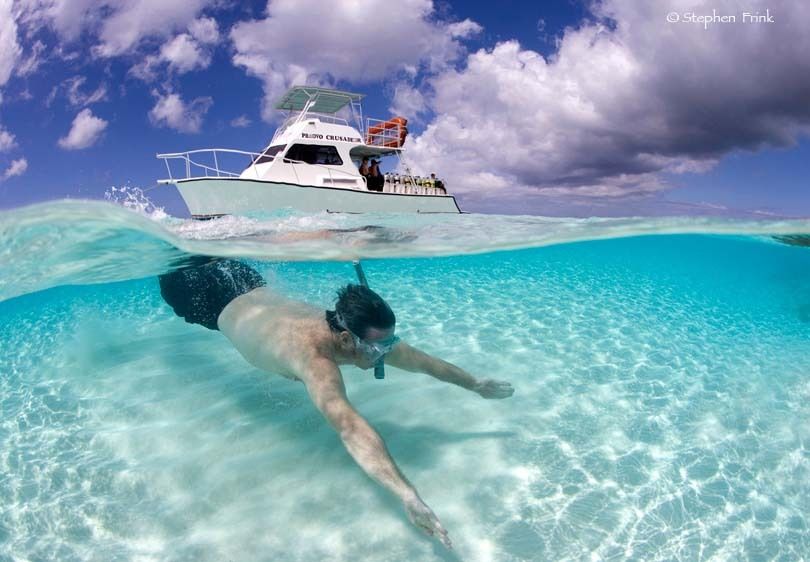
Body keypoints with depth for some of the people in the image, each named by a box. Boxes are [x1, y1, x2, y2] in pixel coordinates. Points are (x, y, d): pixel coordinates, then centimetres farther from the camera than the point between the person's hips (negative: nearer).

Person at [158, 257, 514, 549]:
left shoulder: (364, 337, -28)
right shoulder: (314, 355, -50)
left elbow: (423, 361, -14)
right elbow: (349, 426, -65)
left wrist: (476, 385, -7)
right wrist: (408, 497, -73)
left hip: (252, 291, 5)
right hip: (217, 300, -4)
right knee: (174, 285, 27)